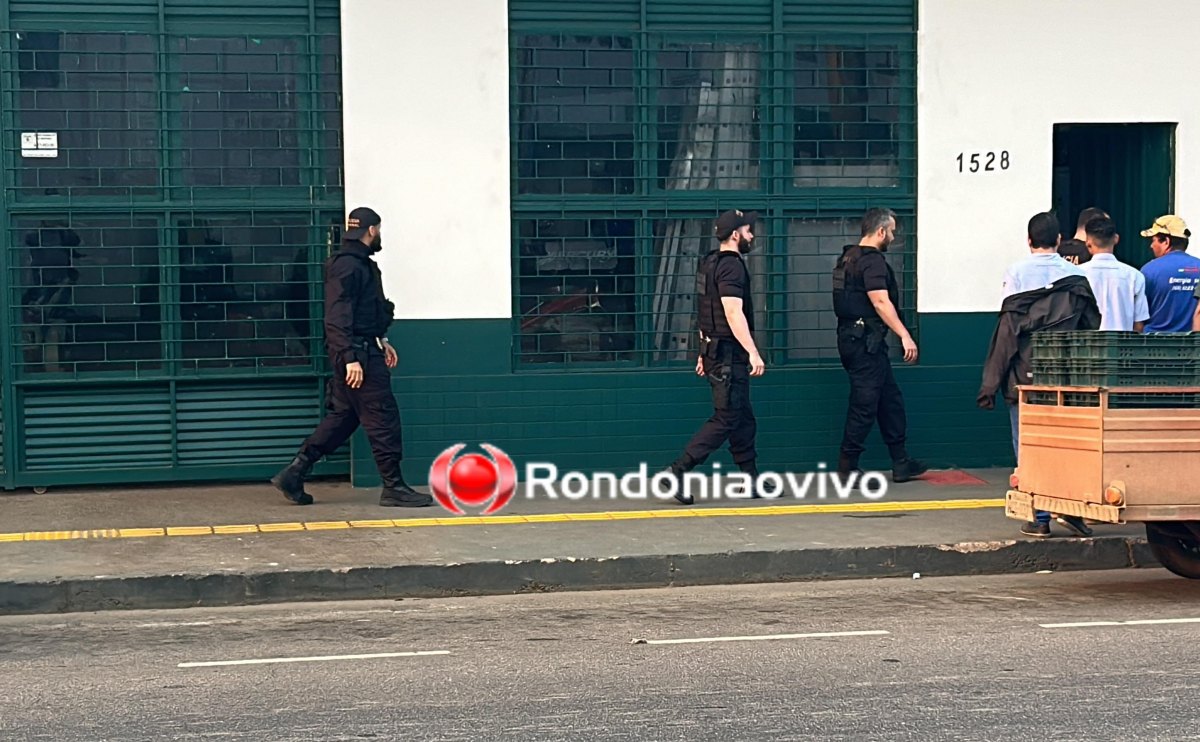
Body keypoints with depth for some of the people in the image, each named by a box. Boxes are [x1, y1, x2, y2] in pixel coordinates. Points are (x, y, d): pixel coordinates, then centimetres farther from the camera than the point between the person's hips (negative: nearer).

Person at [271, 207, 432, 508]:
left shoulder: (360, 263, 17)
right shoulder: (347, 265, -15)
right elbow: (338, 317, -22)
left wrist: (381, 341, 25)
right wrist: (351, 358, -27)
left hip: (362, 350, 11)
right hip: (357, 354, -11)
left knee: (343, 416, 13)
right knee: (383, 418, -5)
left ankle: (294, 474, 13)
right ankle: (394, 487, 1)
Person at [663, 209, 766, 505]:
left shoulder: (711, 264, 16)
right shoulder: (731, 265, -15)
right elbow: (733, 313, -23)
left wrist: (704, 353, 24)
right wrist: (753, 353, -25)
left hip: (714, 350, 10)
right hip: (729, 355, -10)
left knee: (744, 419, 13)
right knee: (726, 419, -8)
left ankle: (752, 482, 18)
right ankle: (678, 472, -10)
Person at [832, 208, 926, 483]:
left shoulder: (849, 257, 16)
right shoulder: (872, 261, -15)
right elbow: (881, 302, -23)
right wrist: (905, 336, -25)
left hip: (852, 336, 11)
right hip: (865, 340, -11)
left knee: (890, 399, 14)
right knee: (864, 403, -4)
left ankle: (901, 464, 18)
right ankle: (848, 467, 0)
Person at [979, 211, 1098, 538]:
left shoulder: (1017, 273, -3)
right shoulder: (1077, 276, 5)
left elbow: (1007, 330, -7)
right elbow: (1092, 327, 4)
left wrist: (991, 383, -4)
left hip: (1026, 373, -2)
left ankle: (1040, 517, 3)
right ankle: (1072, 508, 4)